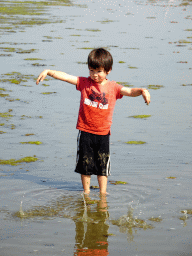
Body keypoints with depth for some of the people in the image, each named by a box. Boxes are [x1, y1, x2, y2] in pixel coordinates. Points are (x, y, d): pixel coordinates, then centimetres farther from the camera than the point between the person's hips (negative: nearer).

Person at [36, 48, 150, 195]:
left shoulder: (113, 88, -1)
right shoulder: (85, 83, 1)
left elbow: (130, 91, -9)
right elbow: (66, 77, -3)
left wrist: (142, 91, -29)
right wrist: (48, 72, -12)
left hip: (103, 134, 0)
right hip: (85, 132, 1)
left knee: (102, 165, 6)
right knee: (85, 164, 8)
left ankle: (103, 193, 16)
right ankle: (86, 191, 21)